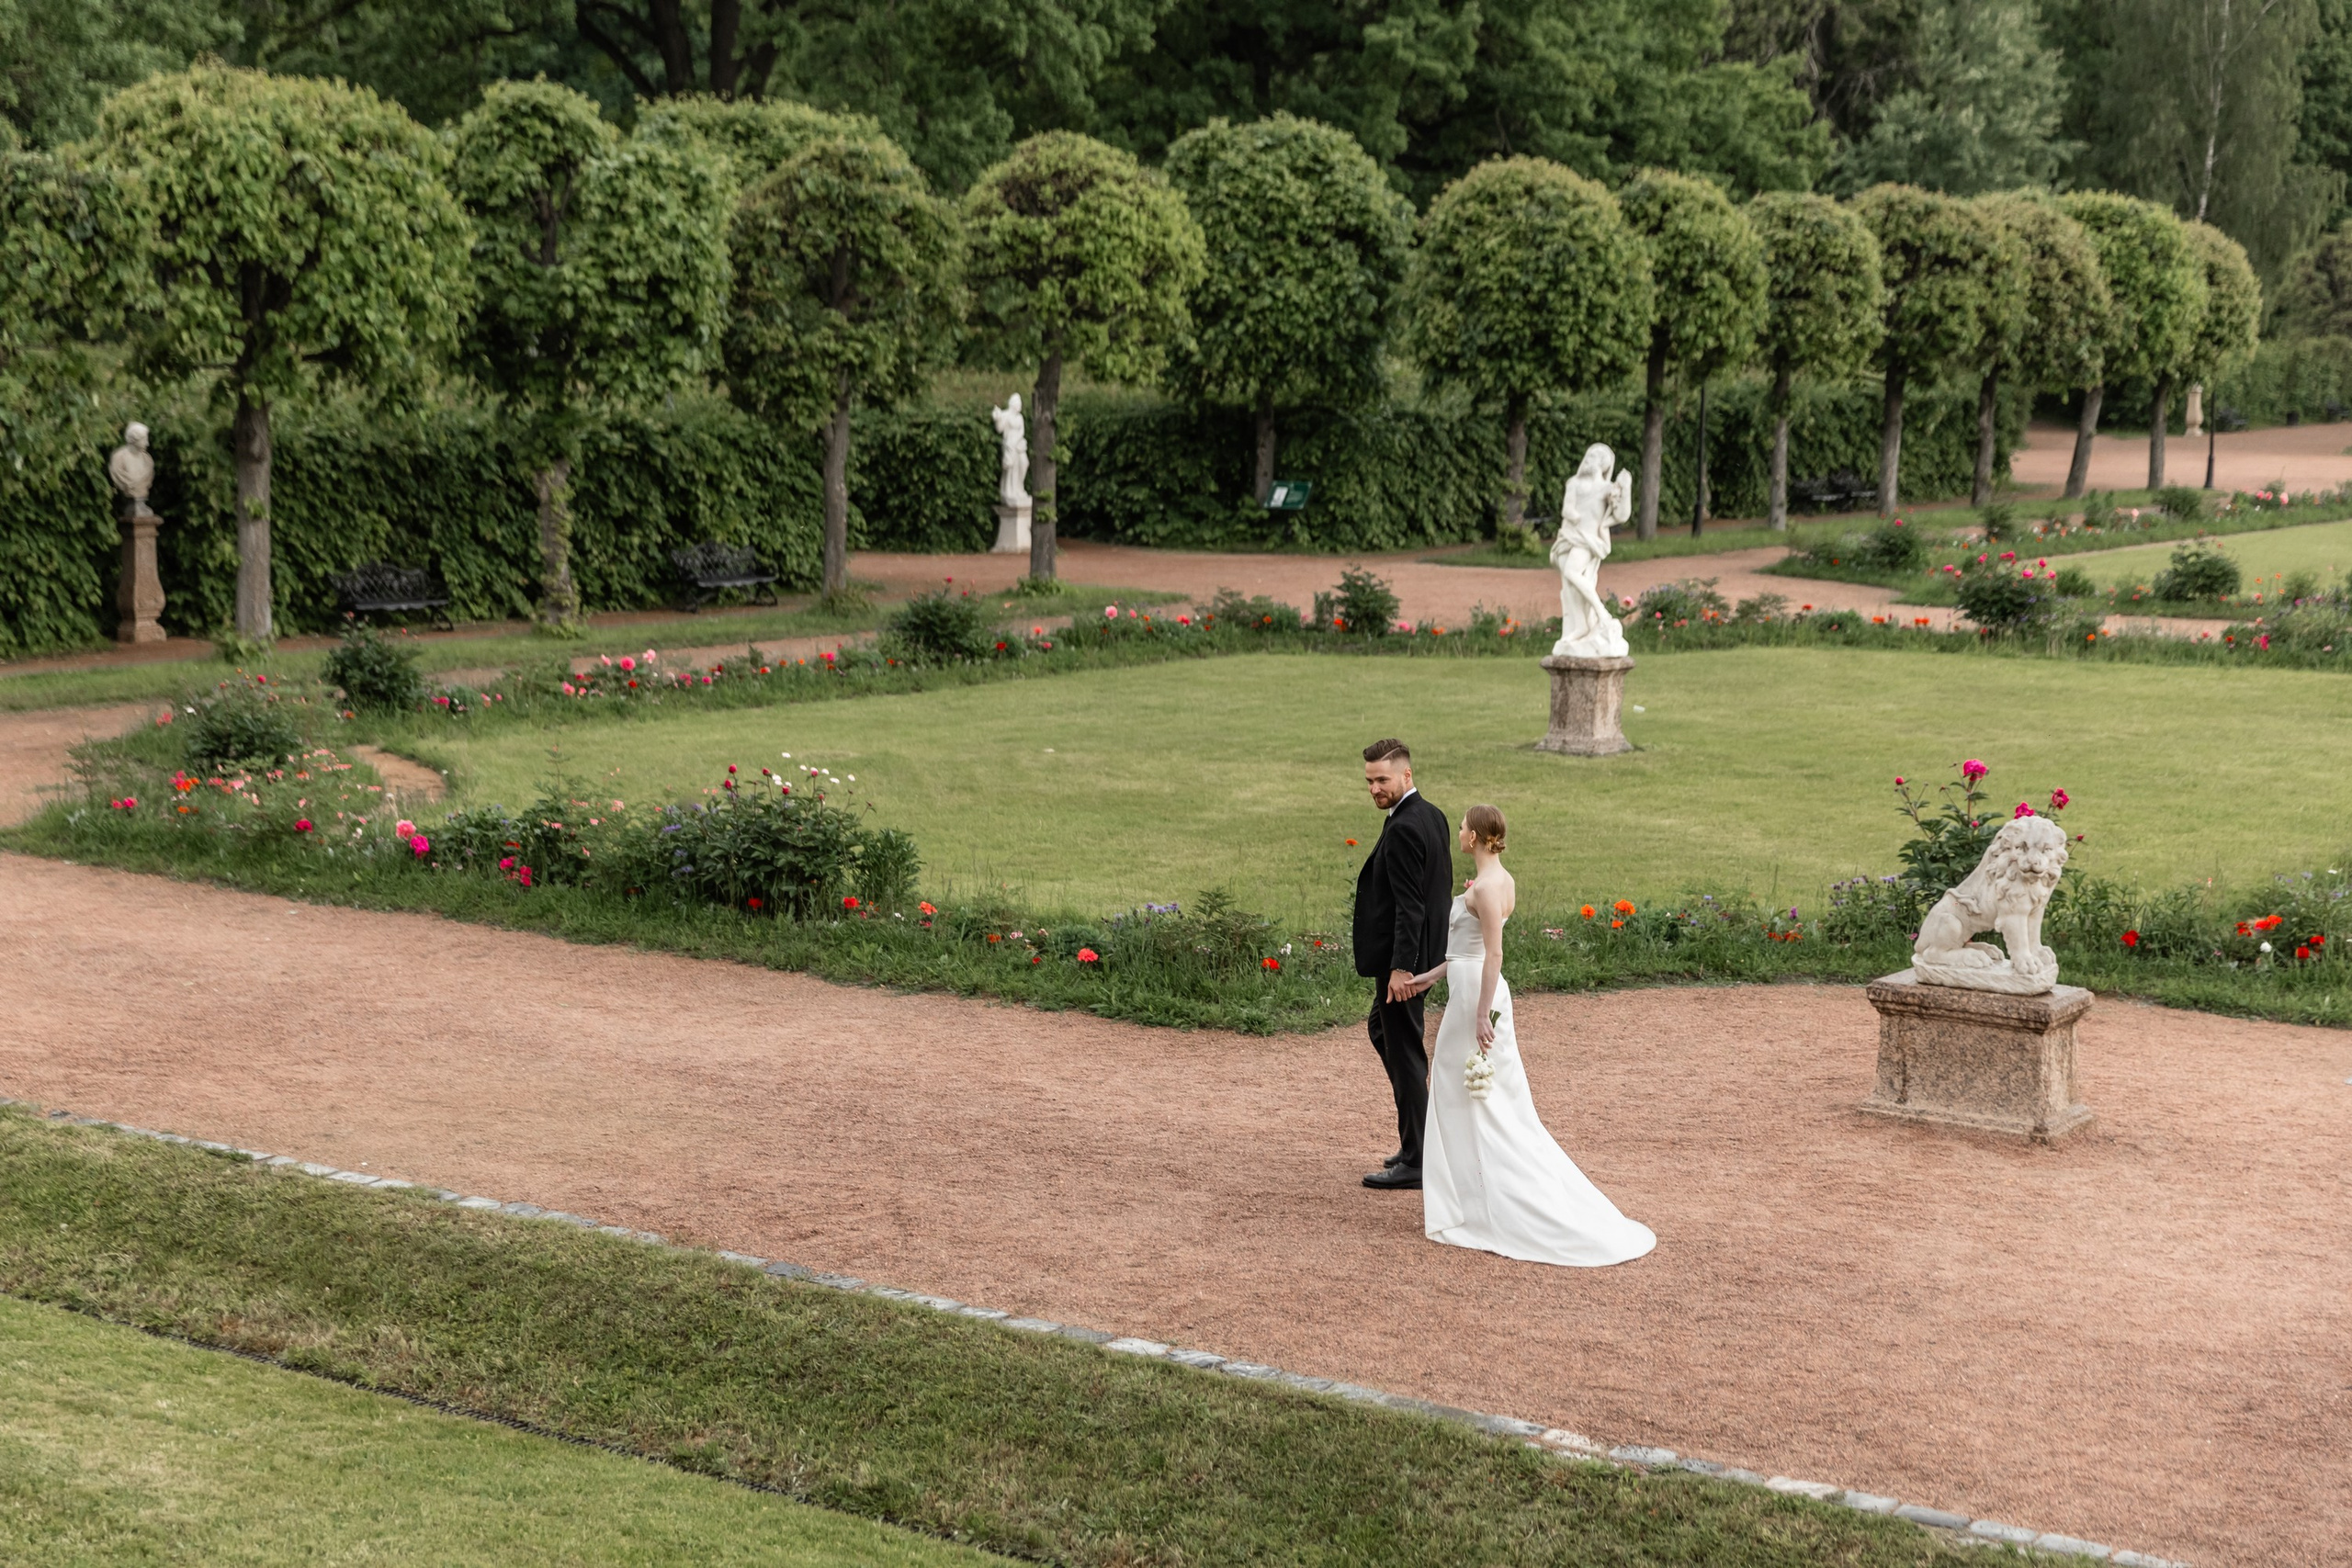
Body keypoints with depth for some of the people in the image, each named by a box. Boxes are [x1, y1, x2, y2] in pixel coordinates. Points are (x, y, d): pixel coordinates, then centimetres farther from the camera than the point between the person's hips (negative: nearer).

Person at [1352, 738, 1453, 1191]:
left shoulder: (1403, 829, -21)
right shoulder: (1433, 816, 8)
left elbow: (1409, 906, -25)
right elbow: (1443, 886, 15)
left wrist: (1401, 968, -25)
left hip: (1401, 959, -11)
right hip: (1426, 952, 11)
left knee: (1404, 1051, -3)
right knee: (1381, 1029, 25)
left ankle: (1413, 1162, 5)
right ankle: (1419, 1132, 30)